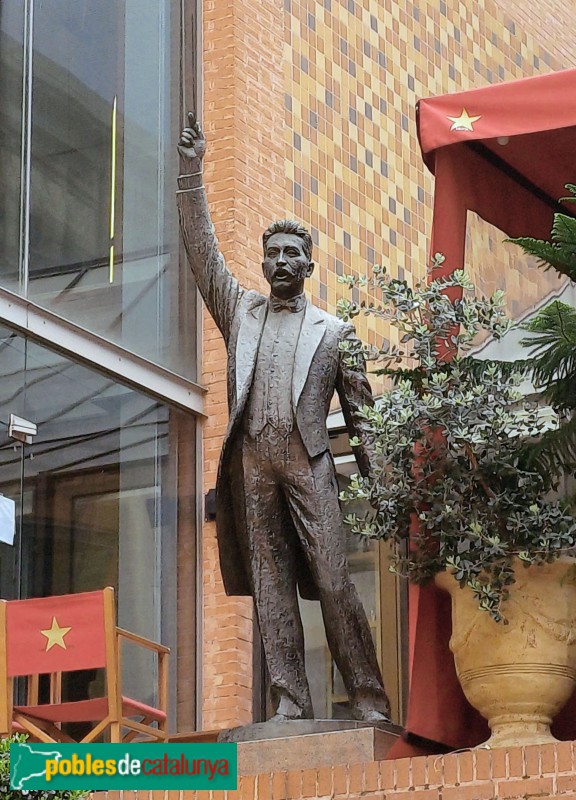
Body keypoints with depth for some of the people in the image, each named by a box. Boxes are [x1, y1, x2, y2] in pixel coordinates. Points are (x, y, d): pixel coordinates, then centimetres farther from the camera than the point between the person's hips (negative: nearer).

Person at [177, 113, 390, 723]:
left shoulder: (334, 332, 14)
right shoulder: (239, 311, 20)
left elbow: (360, 410, 12)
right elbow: (202, 249, 14)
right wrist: (192, 172, 7)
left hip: (307, 458, -2)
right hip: (252, 458, 2)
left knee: (333, 580, -9)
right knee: (270, 582, -3)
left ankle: (368, 701, -9)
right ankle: (289, 702, -4)